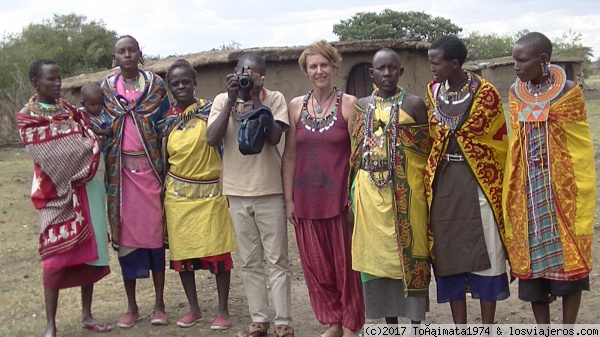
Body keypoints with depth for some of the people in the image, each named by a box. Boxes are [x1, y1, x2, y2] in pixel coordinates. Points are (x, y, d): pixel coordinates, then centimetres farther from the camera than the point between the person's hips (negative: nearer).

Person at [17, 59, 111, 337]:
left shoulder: (68, 109, 14)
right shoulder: (27, 117, -3)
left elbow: (89, 139, 15)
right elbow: (49, 156, -12)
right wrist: (86, 144, -8)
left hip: (85, 187, 5)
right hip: (57, 192, -5)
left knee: (89, 250, 7)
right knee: (56, 254, -5)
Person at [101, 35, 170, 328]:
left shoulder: (156, 85, 5)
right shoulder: (106, 89, 9)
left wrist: (165, 165, -3)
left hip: (151, 166, -1)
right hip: (121, 169, 2)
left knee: (155, 230, 0)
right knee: (125, 232, 3)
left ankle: (159, 304, 11)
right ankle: (131, 306, 14)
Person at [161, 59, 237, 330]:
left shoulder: (209, 110, -4)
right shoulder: (167, 118, 6)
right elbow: (163, 159, 11)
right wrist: (161, 194, 8)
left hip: (210, 191, -3)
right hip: (177, 194, 4)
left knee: (218, 252, 0)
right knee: (181, 252, 9)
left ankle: (223, 310, 12)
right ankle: (194, 308, 24)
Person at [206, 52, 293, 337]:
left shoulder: (274, 99, -3)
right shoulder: (222, 100, 3)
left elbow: (273, 136, -17)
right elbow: (212, 139, -9)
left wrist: (255, 97, -17)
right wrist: (231, 99, -13)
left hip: (270, 190, -2)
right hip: (237, 192, 3)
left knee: (277, 260, 2)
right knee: (250, 262, 10)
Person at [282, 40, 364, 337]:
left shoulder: (349, 104, -2)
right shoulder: (296, 106, 6)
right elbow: (289, 156, 7)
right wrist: (288, 199, 3)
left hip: (340, 197, -3)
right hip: (307, 199, 3)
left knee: (346, 264, 5)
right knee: (316, 266, 10)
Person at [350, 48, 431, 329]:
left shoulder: (415, 104, 1)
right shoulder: (362, 106, 11)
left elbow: (427, 151, -1)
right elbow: (355, 152, 13)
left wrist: (428, 188, -8)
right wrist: (352, 194, 8)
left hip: (406, 192, -3)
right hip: (371, 193, 3)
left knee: (410, 254, 1)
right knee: (378, 255, 7)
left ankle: (416, 322, 13)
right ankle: (391, 324, 20)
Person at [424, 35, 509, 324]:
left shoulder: (485, 93, -6)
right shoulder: (432, 92, 6)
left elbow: (499, 139, 0)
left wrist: (496, 181, -1)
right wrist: (428, 179, 7)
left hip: (479, 181, -3)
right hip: (442, 184, 4)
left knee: (485, 251, 1)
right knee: (447, 255, 6)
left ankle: (487, 327, 13)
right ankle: (460, 326, 17)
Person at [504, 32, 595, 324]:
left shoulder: (569, 92, -6)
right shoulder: (515, 94, 5)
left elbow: (581, 146, -3)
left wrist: (581, 190, -7)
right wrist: (511, 188, 7)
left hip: (562, 187, -3)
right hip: (527, 190, 4)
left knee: (569, 255, 2)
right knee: (531, 256, 6)